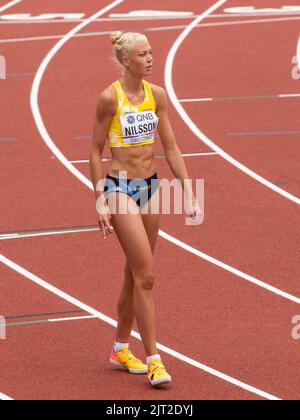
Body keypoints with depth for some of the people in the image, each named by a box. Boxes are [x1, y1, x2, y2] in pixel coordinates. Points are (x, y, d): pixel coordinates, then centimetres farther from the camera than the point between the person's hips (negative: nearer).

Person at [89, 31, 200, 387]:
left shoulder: (157, 95, 4)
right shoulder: (110, 98, -12)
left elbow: (171, 148, 9)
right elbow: (95, 151, -7)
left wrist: (189, 193, 5)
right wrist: (99, 202, -10)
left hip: (150, 186, 6)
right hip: (119, 188, -6)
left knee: (135, 274, 13)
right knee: (145, 276, -11)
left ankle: (120, 348, 28)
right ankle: (153, 359, -8)